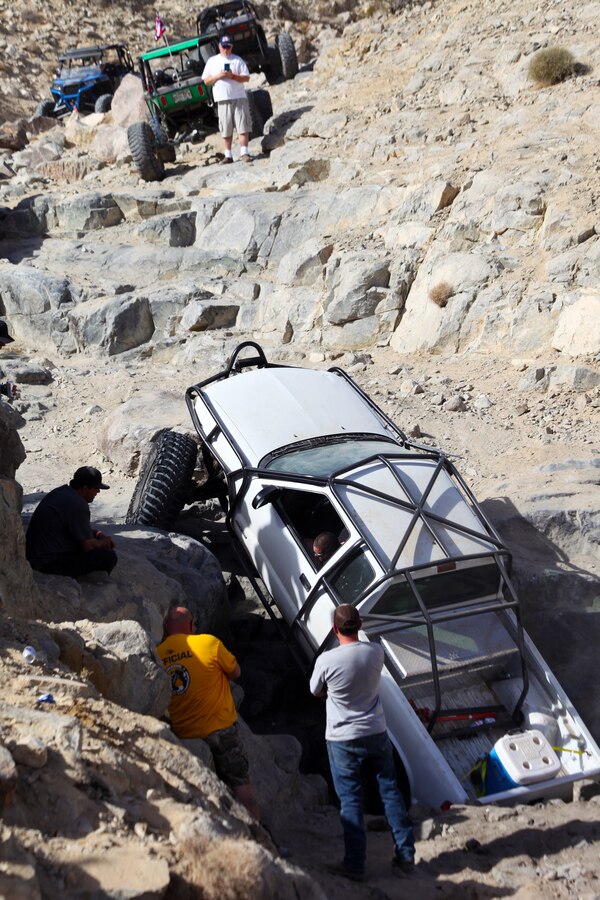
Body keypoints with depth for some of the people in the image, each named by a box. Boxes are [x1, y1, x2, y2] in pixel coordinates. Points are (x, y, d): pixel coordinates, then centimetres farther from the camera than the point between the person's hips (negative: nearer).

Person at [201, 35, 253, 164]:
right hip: (223, 99, 1)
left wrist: (233, 76, -13)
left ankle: (244, 152, -5)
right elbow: (206, 80, 7)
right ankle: (228, 155, 8)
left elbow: (246, 78, 2)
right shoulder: (212, 61, 11)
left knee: (243, 126, -6)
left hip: (239, 97, -1)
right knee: (226, 129, 3)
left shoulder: (237, 60, 7)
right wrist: (218, 76, -9)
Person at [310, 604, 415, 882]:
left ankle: (355, 864, 9)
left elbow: (316, 692, -1)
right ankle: (405, 856, 18)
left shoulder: (327, 660, -20)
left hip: (342, 740, -3)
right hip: (377, 734, 3)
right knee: (390, 792, 13)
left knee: (351, 800, 5)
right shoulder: (376, 652, -9)